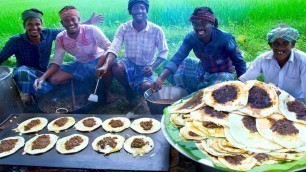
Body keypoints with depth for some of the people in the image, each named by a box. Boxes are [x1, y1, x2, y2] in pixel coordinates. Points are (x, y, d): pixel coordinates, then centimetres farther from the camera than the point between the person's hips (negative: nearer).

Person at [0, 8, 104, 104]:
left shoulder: (48, 34, -11)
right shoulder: (16, 41, -19)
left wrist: (89, 22, -5)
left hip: (43, 73, 5)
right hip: (25, 75, -5)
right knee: (22, 71, -39)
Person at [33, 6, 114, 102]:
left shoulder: (91, 30, -23)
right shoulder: (60, 39, -11)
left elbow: (110, 48, -25)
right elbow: (56, 62, -6)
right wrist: (43, 77, -24)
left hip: (98, 62, -4)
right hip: (80, 65, 4)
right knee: (53, 80, -9)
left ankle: (106, 91, -15)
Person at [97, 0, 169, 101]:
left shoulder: (156, 30, -13)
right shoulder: (123, 28, -11)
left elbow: (163, 52, -4)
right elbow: (114, 48, -21)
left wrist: (152, 67, -20)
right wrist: (106, 65, -41)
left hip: (145, 68, -1)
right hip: (129, 63, 1)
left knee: (146, 87, -31)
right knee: (115, 67, -33)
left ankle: (136, 87, 11)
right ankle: (129, 89, 0)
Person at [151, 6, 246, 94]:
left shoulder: (225, 38, -28)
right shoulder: (191, 37, -19)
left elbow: (239, 63, -18)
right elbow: (177, 58, -29)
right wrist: (161, 78, -43)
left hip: (223, 73, -3)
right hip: (203, 70, 4)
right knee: (178, 66, -14)